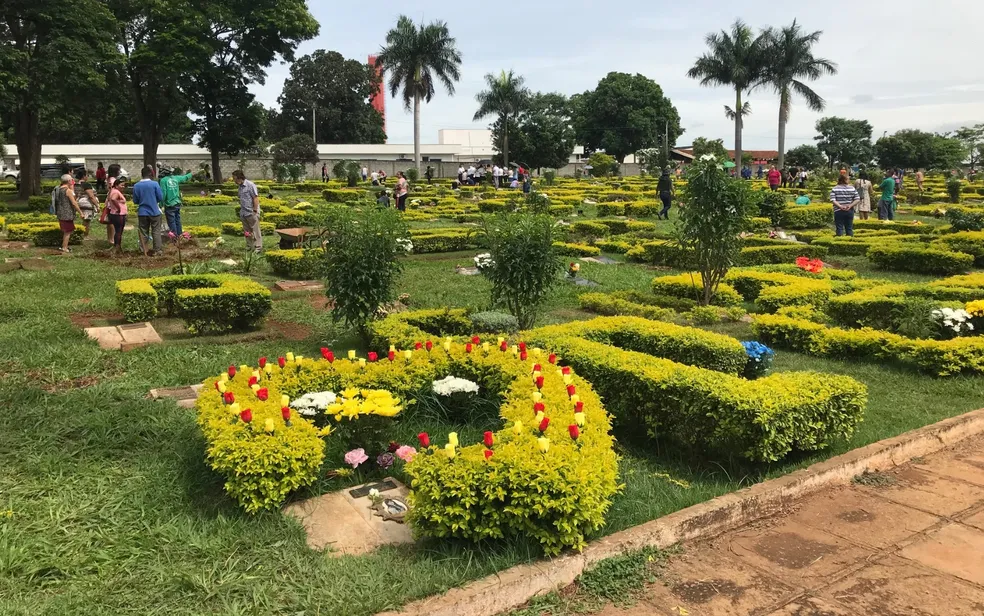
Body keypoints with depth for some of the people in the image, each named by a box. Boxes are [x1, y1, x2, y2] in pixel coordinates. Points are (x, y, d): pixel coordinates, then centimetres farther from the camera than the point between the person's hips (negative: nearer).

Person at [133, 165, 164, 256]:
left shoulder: (136, 186, -3)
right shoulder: (155, 184, -11)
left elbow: (135, 201, 2)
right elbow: (161, 198, -7)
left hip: (142, 213, 2)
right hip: (154, 211, -2)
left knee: (143, 233, 10)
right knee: (156, 232, 8)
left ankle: (145, 251, 13)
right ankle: (158, 250, 11)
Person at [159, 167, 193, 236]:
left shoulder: (163, 180, -11)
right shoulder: (176, 178, 3)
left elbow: (163, 194, -15)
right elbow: (186, 177, 22)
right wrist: (190, 174, 44)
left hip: (169, 205, -5)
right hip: (177, 204, 5)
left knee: (172, 223, 0)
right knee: (178, 221, 14)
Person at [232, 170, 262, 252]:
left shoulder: (250, 185, -11)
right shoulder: (240, 187, 12)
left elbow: (256, 198, -14)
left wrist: (255, 211, -17)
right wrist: (241, 211, 14)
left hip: (251, 213, -8)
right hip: (243, 214, 8)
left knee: (255, 231, -4)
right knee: (247, 231, 13)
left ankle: (258, 247, -1)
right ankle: (249, 247, 21)